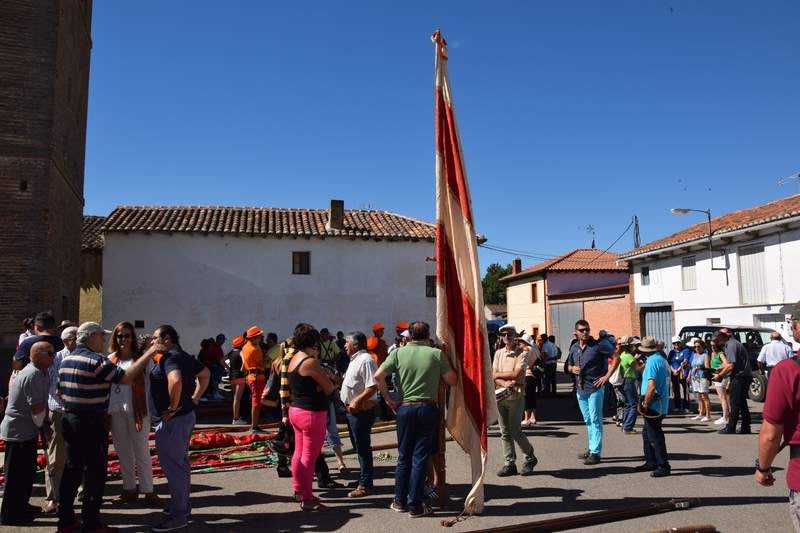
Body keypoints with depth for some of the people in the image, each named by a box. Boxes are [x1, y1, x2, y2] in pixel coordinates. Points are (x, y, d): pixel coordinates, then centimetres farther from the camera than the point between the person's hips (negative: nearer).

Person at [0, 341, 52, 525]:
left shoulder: (39, 373, 9)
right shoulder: (33, 375, -22)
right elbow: (37, 407, -23)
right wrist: (41, 425, -7)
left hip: (26, 430, 10)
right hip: (19, 432, -10)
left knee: (27, 472, 19)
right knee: (16, 474, 1)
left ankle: (21, 506, 32)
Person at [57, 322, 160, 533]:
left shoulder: (66, 360, 9)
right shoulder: (95, 361, -18)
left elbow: (60, 391, 16)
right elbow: (126, 377, -23)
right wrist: (148, 354, -20)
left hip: (69, 419, 8)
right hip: (91, 422, -8)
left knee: (72, 468, 16)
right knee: (94, 472, 2)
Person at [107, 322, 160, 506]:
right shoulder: (110, 360, 8)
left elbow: (150, 385, -5)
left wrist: (148, 410, -11)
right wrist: (105, 409, 1)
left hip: (137, 410, -4)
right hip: (116, 411, 4)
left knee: (142, 451, 1)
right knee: (123, 452, 13)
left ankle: (148, 491, 9)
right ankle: (129, 489, 25)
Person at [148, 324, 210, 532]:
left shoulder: (169, 357, -17)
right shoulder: (185, 356, 12)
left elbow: (175, 380, -36)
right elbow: (205, 373, 24)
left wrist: (173, 407, -24)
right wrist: (194, 398, 17)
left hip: (172, 420, -10)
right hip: (186, 415, 10)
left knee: (172, 466, -3)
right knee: (180, 462, 19)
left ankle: (178, 516, 4)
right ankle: (183, 505, 32)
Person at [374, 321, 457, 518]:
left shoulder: (399, 352, 0)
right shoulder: (436, 354, -2)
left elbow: (378, 376, -8)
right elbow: (452, 380, 0)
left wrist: (389, 400, 1)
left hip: (405, 407, 1)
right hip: (428, 408, -1)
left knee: (404, 456, 15)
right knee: (420, 457, 5)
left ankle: (400, 501, 24)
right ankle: (415, 506, 10)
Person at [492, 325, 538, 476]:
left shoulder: (522, 353, -5)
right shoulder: (498, 353, 10)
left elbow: (516, 374, -14)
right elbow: (494, 376, 2)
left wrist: (498, 375, -2)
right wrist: (505, 383, -17)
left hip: (516, 396, -4)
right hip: (500, 396, 4)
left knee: (515, 432, -3)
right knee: (505, 433, 7)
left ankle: (530, 458, 19)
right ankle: (509, 464, 15)